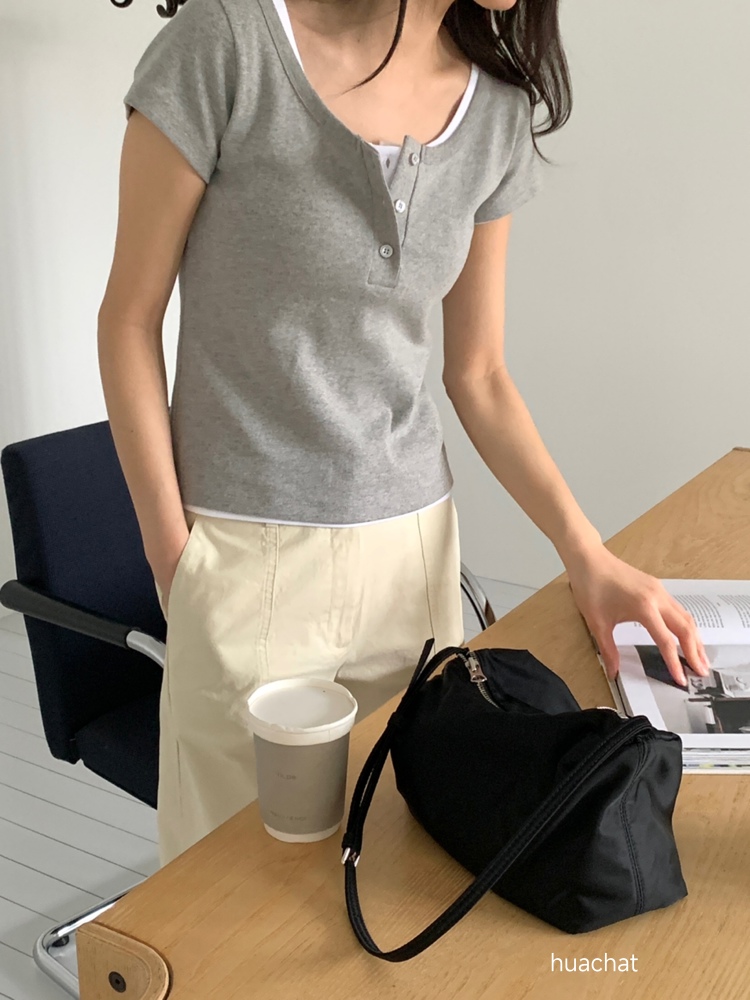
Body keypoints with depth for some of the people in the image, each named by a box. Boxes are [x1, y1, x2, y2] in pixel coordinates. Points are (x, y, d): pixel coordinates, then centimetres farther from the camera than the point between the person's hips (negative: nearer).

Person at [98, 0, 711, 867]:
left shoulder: (498, 113, 2)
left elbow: (479, 374, 7)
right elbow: (129, 320, -6)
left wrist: (587, 554, -4)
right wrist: (172, 560, -6)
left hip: (414, 545, 4)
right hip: (248, 556, -3)